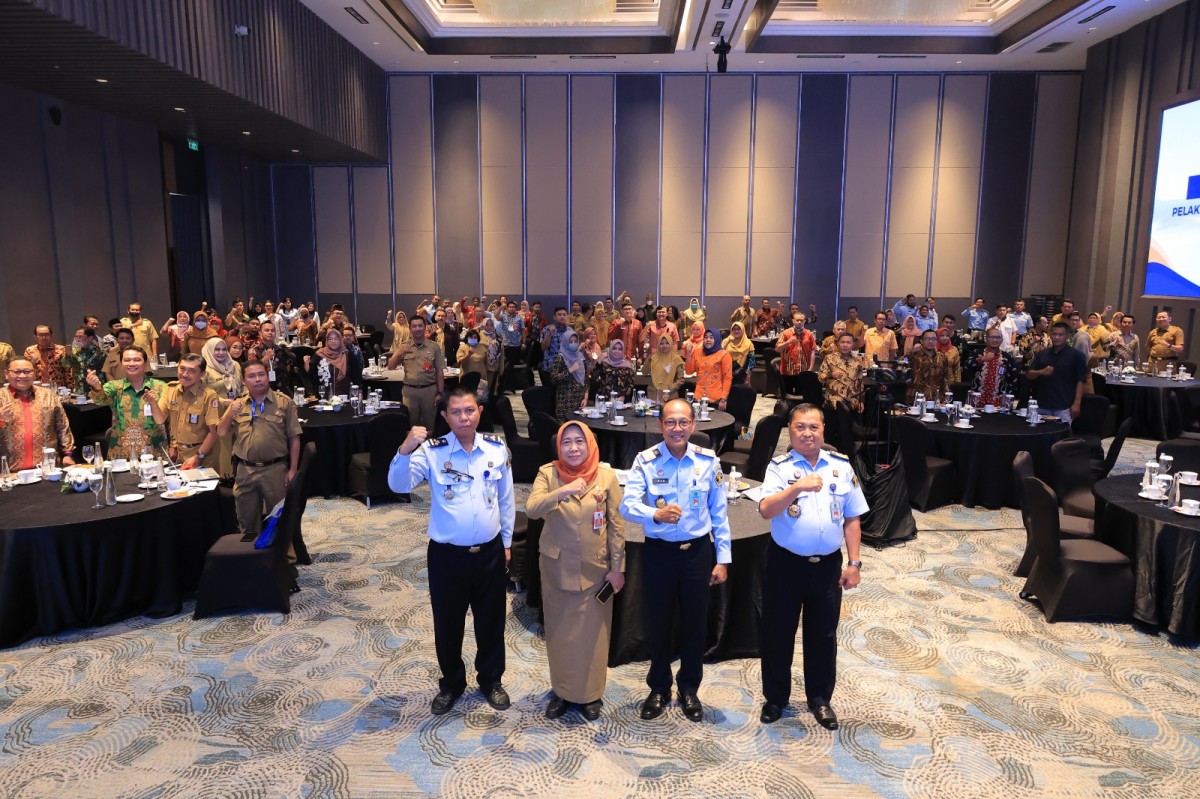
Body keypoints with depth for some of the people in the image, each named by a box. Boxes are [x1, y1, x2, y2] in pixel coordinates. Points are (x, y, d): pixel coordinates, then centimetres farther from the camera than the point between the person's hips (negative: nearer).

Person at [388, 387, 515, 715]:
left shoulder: (497, 448, -5)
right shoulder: (432, 452, -12)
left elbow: (506, 498, 6)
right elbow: (399, 485, -25)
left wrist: (507, 541, 10)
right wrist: (405, 450, -42)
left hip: (490, 552, 2)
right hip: (446, 555, -1)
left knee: (491, 621, 17)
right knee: (447, 624, 15)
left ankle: (490, 680, 40)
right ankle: (451, 684, 39)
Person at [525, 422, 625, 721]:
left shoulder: (606, 476, -7)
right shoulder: (548, 473, -8)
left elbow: (616, 524, -3)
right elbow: (531, 509, -24)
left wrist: (617, 567, -3)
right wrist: (561, 492, -39)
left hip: (595, 569, 0)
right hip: (557, 568, 0)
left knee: (592, 632, 10)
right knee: (559, 631, 13)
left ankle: (590, 693, 29)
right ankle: (561, 691, 32)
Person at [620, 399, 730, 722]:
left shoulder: (708, 461, -5)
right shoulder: (645, 461, -10)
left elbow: (719, 513, 1)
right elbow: (627, 505, -20)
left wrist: (723, 559, 2)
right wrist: (656, 514, -40)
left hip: (697, 551, 1)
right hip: (659, 552, -1)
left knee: (695, 622, 13)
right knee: (657, 622, 13)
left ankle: (689, 689, 35)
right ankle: (658, 689, 34)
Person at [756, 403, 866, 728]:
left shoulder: (842, 466, 3)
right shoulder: (779, 467, -7)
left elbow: (852, 518, 6)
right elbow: (765, 510, -22)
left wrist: (854, 563, 4)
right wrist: (797, 487, -36)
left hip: (828, 565, 2)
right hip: (786, 563, -2)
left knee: (823, 634, 14)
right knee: (777, 632, 10)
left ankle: (820, 698, 33)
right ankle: (775, 697, 29)